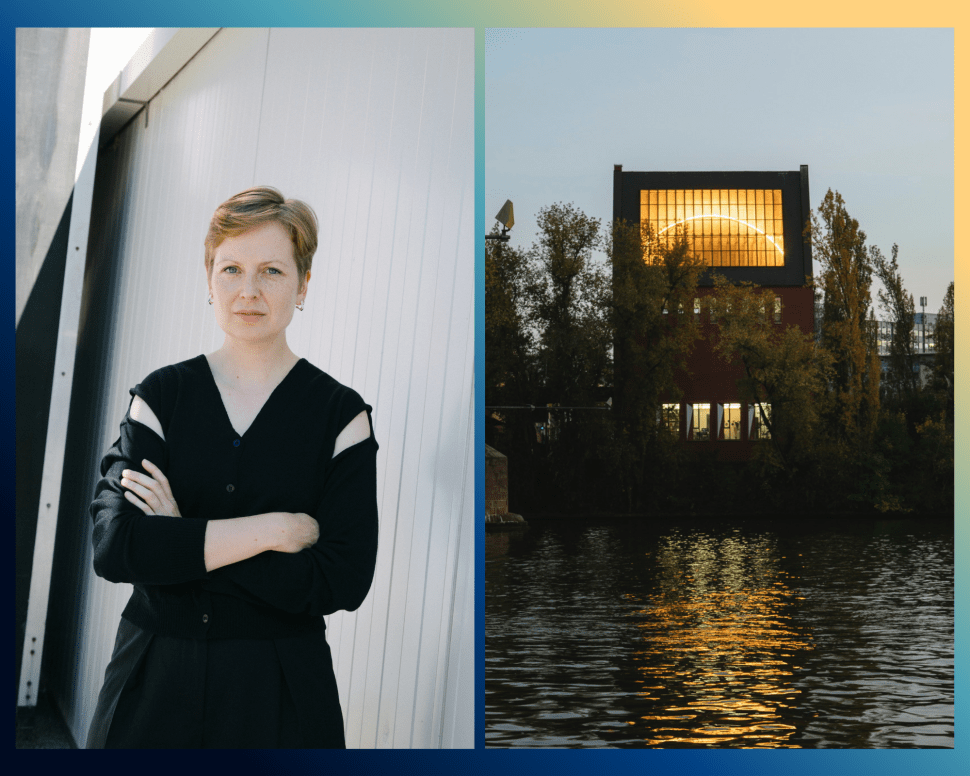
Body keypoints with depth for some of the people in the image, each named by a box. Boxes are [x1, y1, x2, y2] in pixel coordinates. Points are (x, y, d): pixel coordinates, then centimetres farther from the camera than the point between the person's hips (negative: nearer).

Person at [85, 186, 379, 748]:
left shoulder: (340, 413, -7)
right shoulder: (161, 395, -1)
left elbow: (344, 581, -16)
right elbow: (113, 547, -13)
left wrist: (183, 539, -16)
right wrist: (271, 529, -19)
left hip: (278, 696, -1)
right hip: (154, 681, 2)